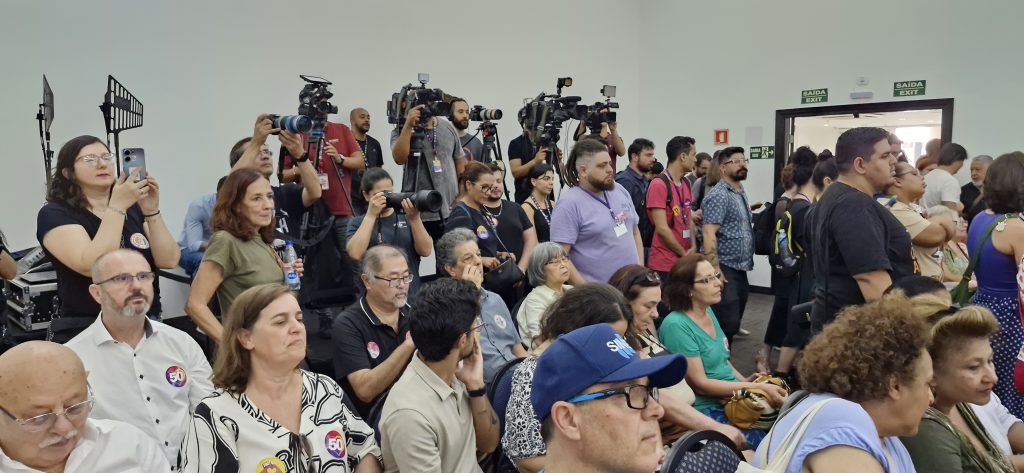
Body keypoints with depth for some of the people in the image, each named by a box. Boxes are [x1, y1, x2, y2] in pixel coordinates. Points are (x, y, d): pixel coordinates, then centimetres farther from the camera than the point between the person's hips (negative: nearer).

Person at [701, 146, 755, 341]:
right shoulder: (718, 195, -13)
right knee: (727, 324, -9)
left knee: (734, 322, 14)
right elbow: (709, 234, -21)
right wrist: (715, 269, -24)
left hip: (740, 268, 9)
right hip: (725, 268, -9)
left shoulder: (741, 193, 14)